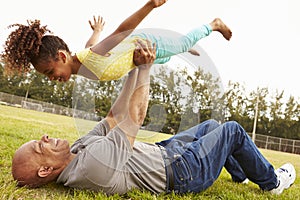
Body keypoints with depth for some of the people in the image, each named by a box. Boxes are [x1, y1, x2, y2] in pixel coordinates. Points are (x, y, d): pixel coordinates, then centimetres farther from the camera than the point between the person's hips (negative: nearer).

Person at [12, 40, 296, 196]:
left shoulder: (77, 150, -6)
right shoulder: (92, 163, -36)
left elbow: (114, 117, -7)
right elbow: (134, 118, -30)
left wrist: (135, 69, -12)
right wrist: (144, 69, -21)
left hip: (163, 151, 9)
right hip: (183, 172, -9)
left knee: (210, 125, 22)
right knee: (233, 130, 3)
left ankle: (240, 174, 47)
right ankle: (270, 182, 30)